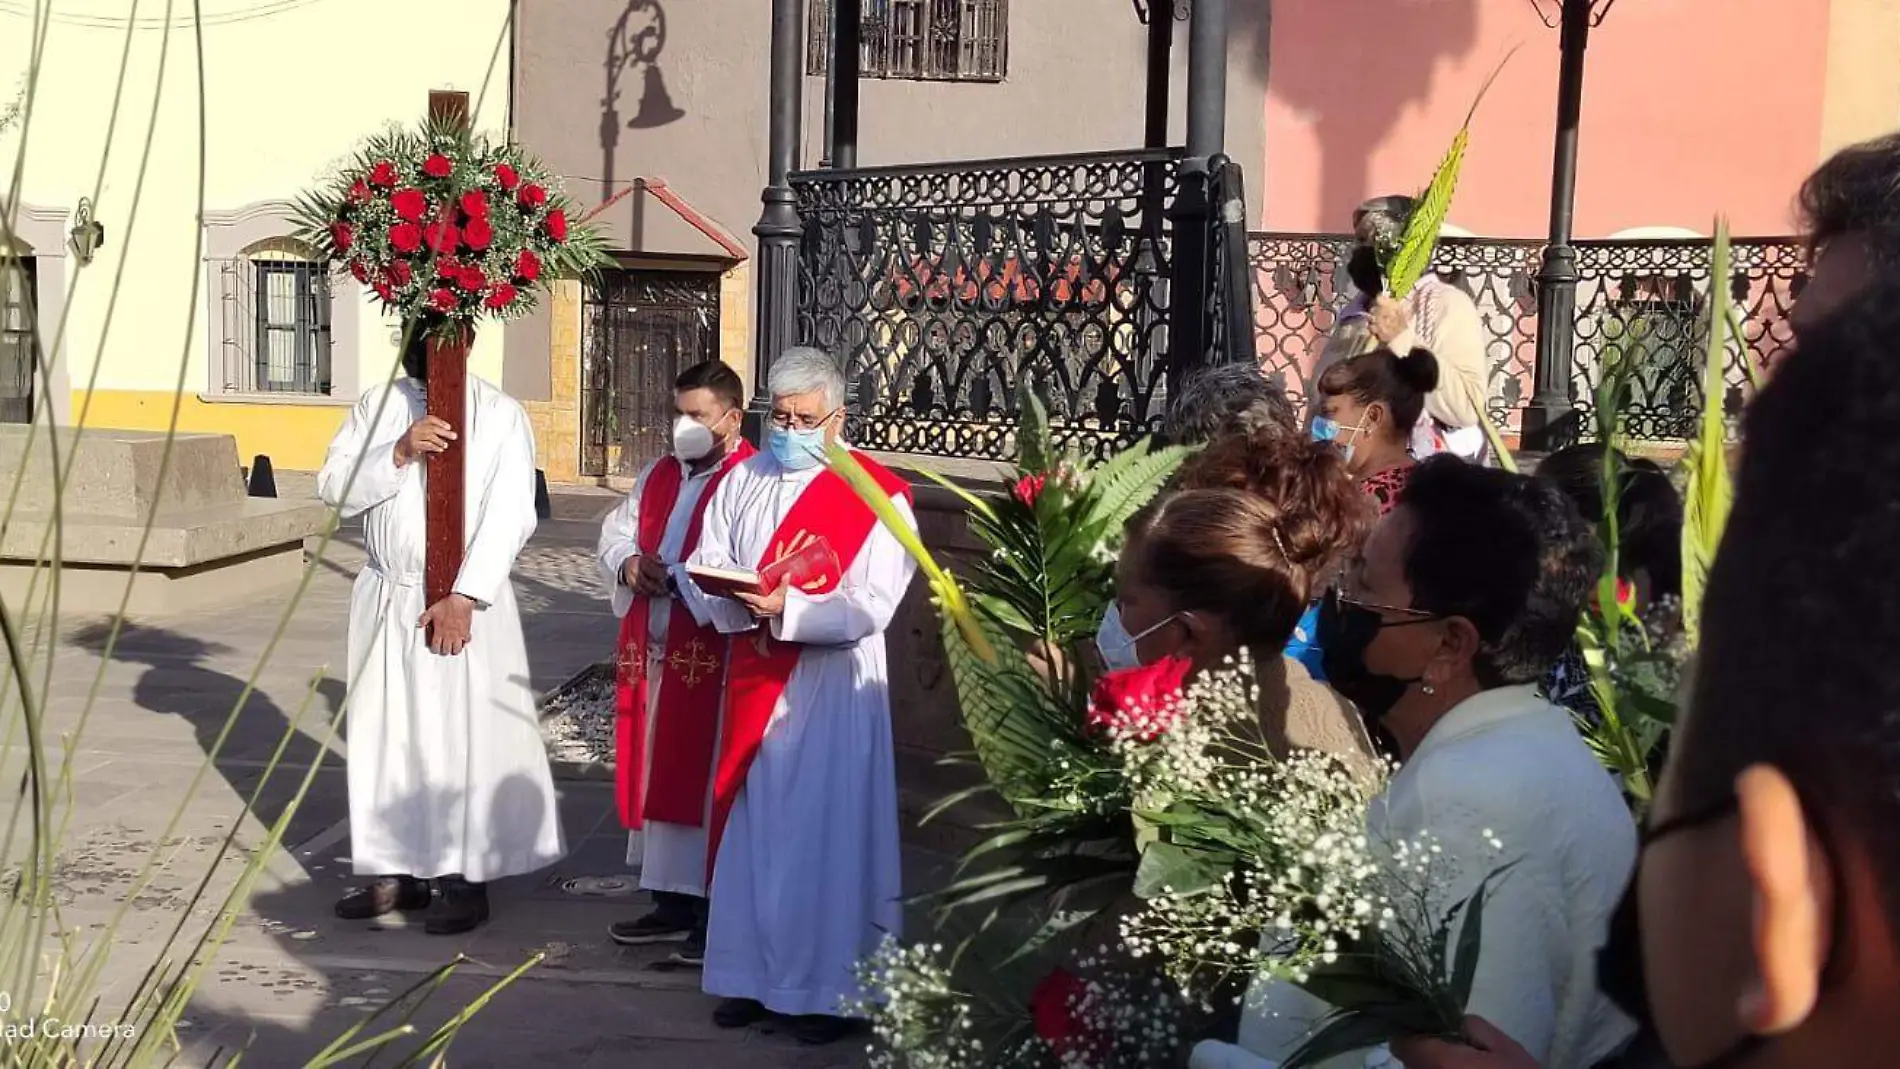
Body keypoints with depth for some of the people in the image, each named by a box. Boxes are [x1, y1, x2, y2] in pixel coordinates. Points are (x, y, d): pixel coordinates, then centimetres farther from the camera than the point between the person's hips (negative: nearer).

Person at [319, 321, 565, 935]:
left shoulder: (500, 414, -4)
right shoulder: (376, 407, 8)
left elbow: (510, 515, -11)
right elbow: (334, 488, 0)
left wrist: (464, 596, -18)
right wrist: (398, 453, -16)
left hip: (465, 602, -4)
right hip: (386, 598, 4)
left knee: (464, 735, -3)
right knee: (385, 733, 8)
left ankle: (465, 879, 6)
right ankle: (398, 869, 18)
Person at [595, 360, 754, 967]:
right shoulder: (658, 477, 15)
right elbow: (614, 534, 19)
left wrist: (677, 576, -22)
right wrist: (629, 564, -3)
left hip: (714, 655, -8)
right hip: (654, 650, 8)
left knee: (705, 778, -3)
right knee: (658, 775, 13)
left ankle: (714, 911, 6)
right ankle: (671, 902, 23)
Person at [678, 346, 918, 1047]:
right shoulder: (742, 480, 9)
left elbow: (872, 605, -15)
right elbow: (703, 568, 4)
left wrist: (788, 608, -26)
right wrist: (739, 602, -16)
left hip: (832, 688, -5)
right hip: (754, 680, 5)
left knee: (824, 832, 0)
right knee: (751, 827, 9)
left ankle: (827, 985, 9)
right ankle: (752, 972, 19)